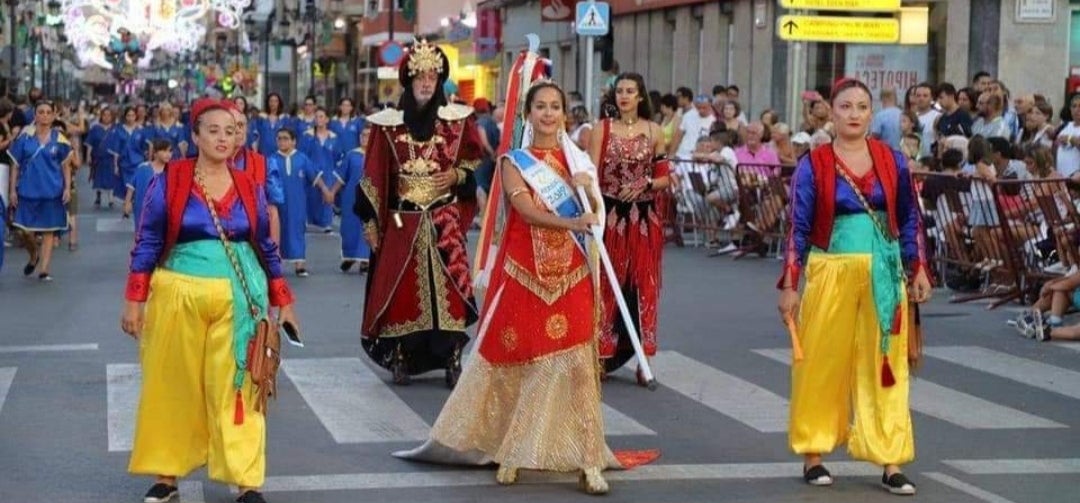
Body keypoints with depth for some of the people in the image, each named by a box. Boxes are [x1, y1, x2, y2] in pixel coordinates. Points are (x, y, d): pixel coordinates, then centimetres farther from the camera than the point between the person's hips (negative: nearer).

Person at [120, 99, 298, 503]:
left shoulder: (249, 188, 7)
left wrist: (283, 302, 11)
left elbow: (267, 248, 13)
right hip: (179, 295, -1)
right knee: (173, 387, 6)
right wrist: (135, 300, -3)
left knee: (235, 387, 1)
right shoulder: (168, 182, 0)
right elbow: (147, 243, 2)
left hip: (238, 300, 1)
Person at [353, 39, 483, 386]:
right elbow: (374, 176, 2)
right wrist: (370, 222, 0)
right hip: (400, 222, 0)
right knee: (400, 290, -1)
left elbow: (474, 160, 16)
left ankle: (452, 360, -1)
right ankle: (399, 358, 11)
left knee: (448, 288, -7)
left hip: (444, 222, 0)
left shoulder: (457, 120, 3)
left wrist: (457, 175, -5)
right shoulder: (388, 124, 0)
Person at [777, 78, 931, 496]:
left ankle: (891, 462, 8)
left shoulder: (891, 160, 5)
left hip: (884, 276, 2)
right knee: (823, 365, 4)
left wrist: (918, 268, 5)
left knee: (885, 365, 4)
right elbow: (799, 228, -2)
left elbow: (909, 218, 11)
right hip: (831, 273, -2)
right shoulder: (813, 165, -3)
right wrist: (789, 284, -6)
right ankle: (813, 454, 15)